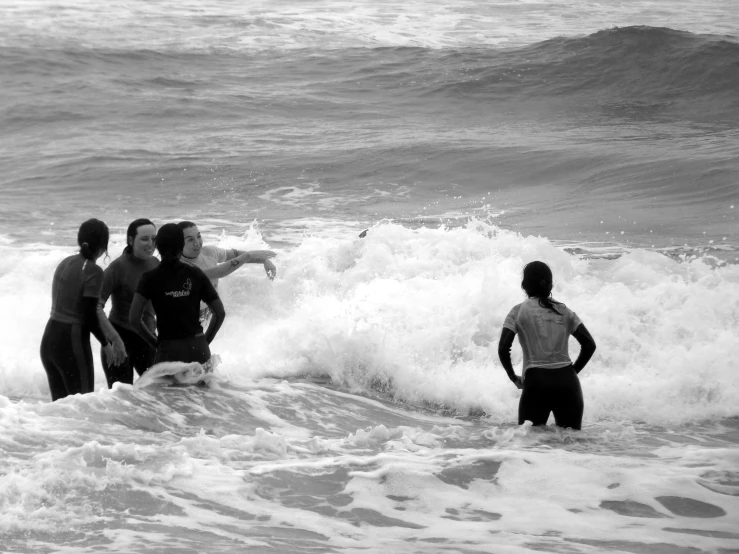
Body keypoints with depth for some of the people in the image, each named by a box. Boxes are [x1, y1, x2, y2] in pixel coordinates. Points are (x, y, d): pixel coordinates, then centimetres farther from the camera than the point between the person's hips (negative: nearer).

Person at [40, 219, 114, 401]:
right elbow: (89, 317, -15)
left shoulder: (66, 263, 8)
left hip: (49, 338, 7)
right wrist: (106, 344, 0)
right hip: (72, 341, -7)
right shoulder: (93, 271, -13)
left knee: (59, 403, 13)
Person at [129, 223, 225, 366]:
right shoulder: (196, 274, 3)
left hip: (168, 351, -3)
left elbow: (133, 319, -12)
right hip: (199, 349, 3)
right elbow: (220, 313, 2)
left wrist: (154, 342, 1)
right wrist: (206, 340, 13)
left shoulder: (150, 279, -3)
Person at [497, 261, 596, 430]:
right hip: (568, 382, 3)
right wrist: (572, 371, 15)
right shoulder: (564, 311, 13)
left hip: (536, 382, -3)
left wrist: (513, 377, 7)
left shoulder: (519, 311, 5)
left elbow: (503, 348, -6)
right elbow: (590, 345, 6)